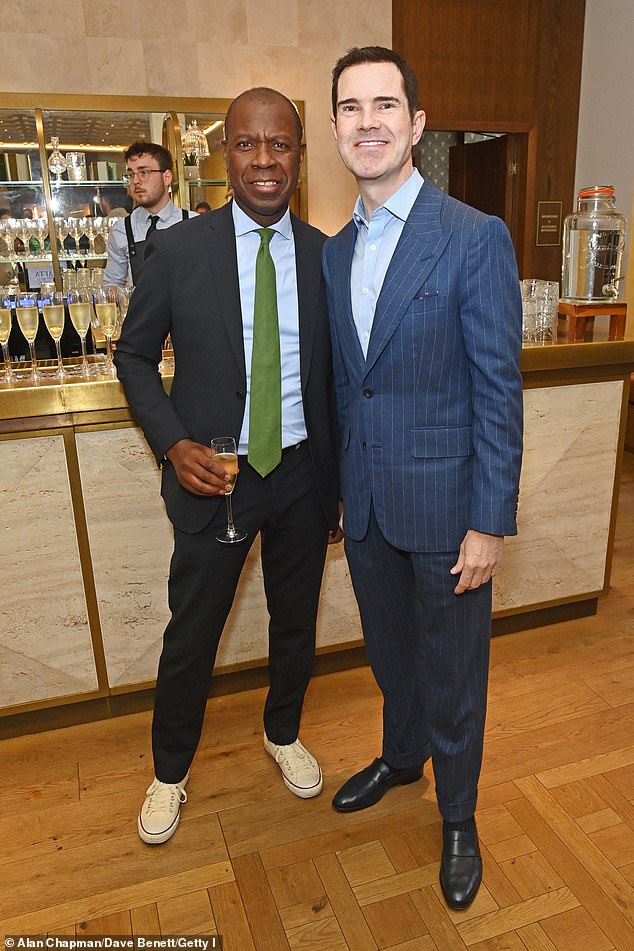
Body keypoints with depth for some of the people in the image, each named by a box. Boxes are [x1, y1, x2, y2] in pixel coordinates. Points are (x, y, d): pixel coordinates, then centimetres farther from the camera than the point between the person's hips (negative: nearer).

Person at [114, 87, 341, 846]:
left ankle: (282, 734, 47)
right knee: (191, 635, 10)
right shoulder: (178, 250, -7)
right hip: (212, 474, -2)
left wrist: (340, 485, 8)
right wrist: (173, 445, -14)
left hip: (302, 472, 3)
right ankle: (170, 772, 37)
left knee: (295, 622, 19)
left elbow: (336, 377, 6)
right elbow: (134, 356, 2)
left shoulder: (326, 256, 0)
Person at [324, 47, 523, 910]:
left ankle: (458, 817, 38)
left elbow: (499, 390, -13)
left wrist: (490, 522, -14)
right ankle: (402, 756, 52)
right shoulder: (335, 251, 7)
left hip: (445, 504, -5)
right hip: (365, 503, 6)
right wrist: (343, 488, 11)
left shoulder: (476, 238, -12)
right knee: (389, 650, 24)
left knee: (452, 671, 12)